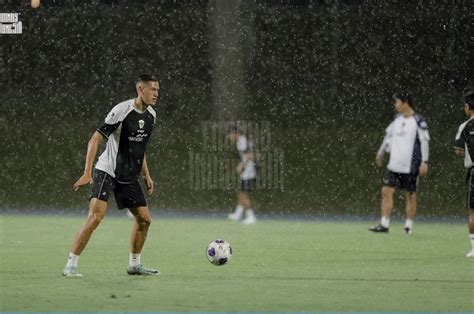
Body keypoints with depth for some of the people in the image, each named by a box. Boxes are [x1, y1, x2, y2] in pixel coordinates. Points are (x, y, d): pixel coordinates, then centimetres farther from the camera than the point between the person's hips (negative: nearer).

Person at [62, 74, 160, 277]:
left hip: (129, 176, 8)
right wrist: (87, 173, -24)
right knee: (96, 215, -20)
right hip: (106, 172, -8)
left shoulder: (150, 115, 6)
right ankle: (70, 265, -16)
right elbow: (95, 140, -18)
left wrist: (146, 175, 19)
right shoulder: (122, 110, -18)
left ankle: (134, 264, 24)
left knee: (144, 219, 7)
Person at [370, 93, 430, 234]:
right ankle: (384, 224, -1)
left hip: (411, 166, -6)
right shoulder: (397, 119, 10)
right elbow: (389, 136, 24)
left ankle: (409, 225, 11)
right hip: (395, 164, 6)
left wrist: (424, 162, -13)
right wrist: (381, 153, 31)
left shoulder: (418, 121, -8)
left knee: (410, 195, 2)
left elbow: (425, 141, -9)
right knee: (387, 191, -2)